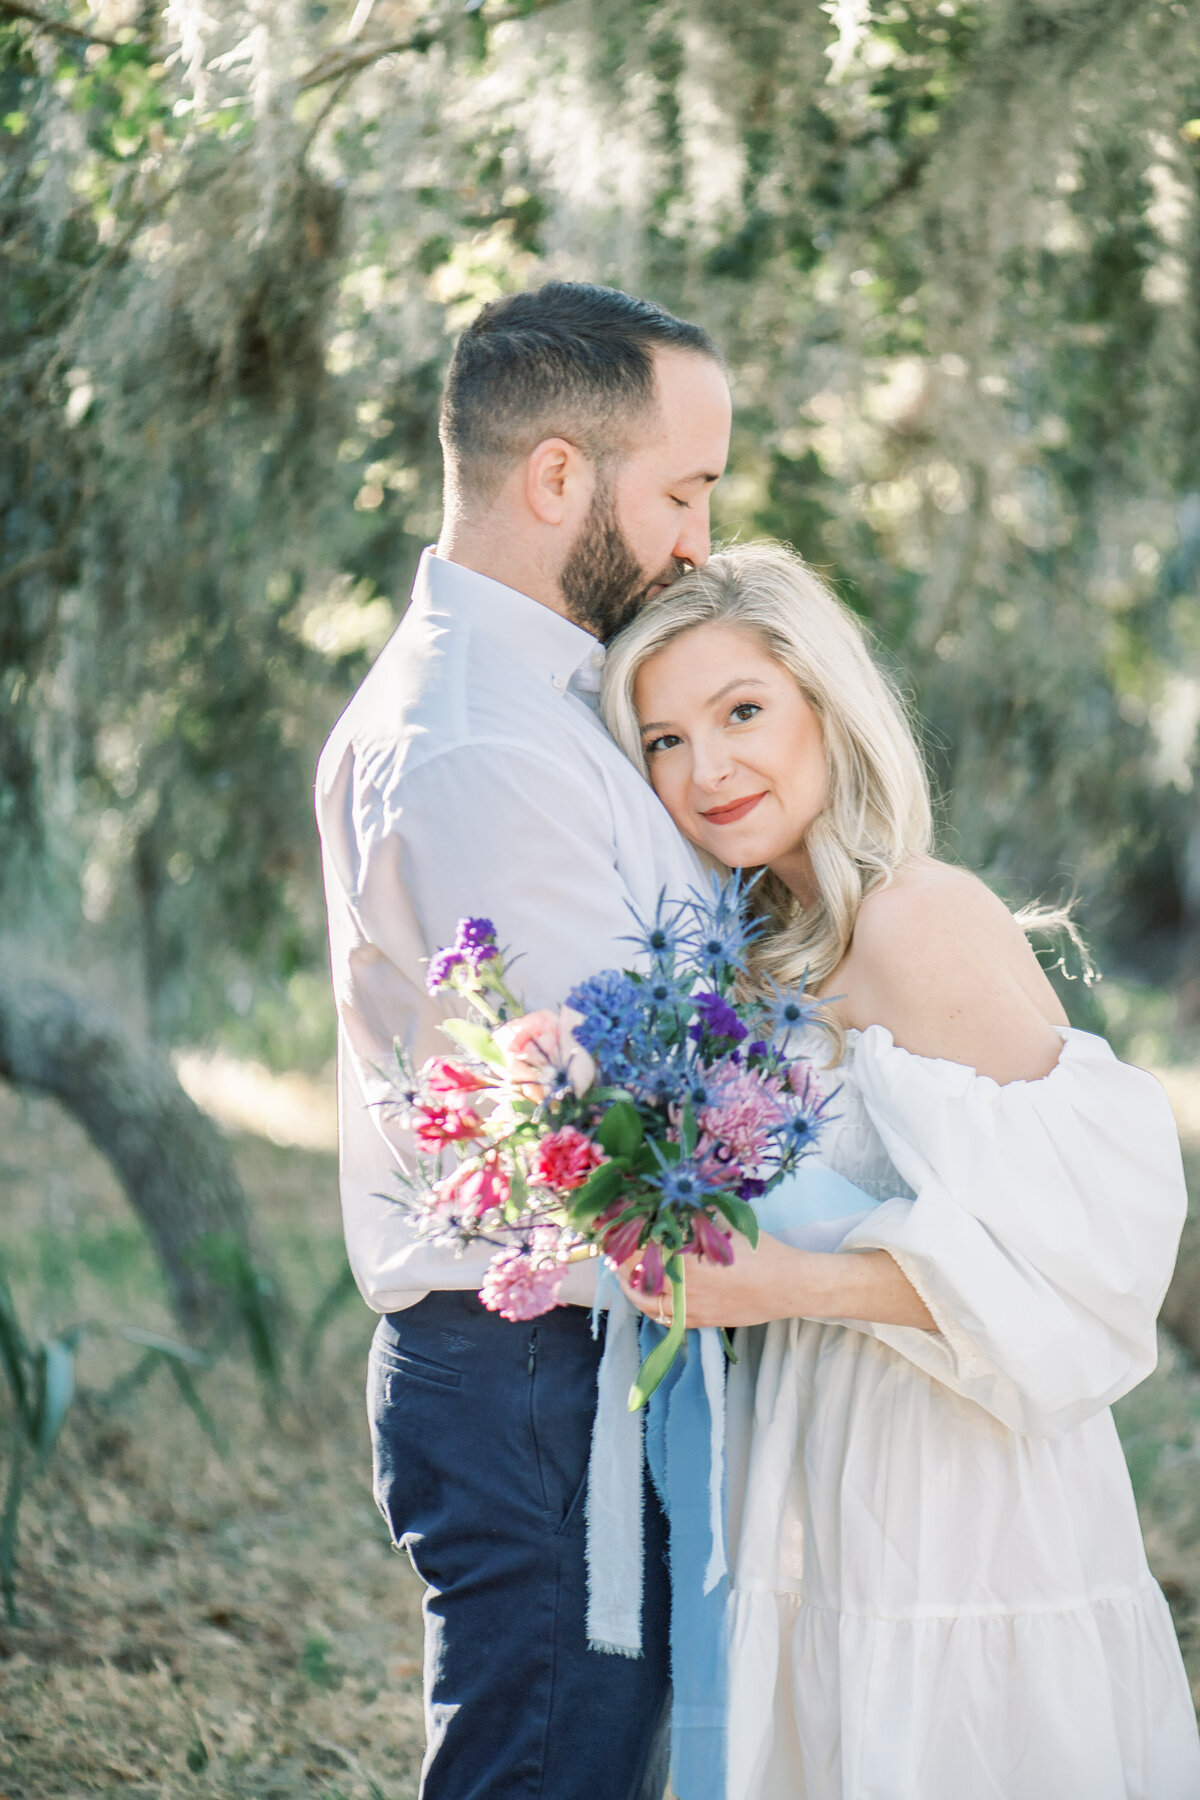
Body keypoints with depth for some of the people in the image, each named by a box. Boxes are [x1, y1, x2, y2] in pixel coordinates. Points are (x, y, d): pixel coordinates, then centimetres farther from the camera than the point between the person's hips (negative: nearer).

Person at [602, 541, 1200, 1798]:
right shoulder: (779, 948, 11)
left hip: (953, 1530, -8)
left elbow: (1073, 1238, -22)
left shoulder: (922, 919, -17)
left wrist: (790, 1285, -28)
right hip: (832, 1519, 8)